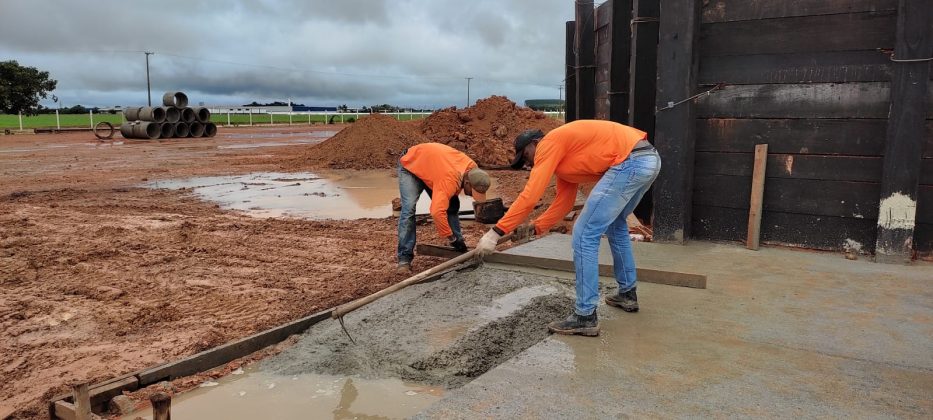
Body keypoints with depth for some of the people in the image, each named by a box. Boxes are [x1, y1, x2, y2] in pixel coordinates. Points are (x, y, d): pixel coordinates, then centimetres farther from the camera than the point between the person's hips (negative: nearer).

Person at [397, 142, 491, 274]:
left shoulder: (472, 169, -19)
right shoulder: (449, 180, -44)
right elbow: (437, 212, -52)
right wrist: (451, 238, -41)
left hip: (432, 162, 8)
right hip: (410, 166, -7)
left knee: (452, 205, 0)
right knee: (409, 208, -22)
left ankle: (459, 246, 11)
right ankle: (404, 258, -20)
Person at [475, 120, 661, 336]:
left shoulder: (549, 144, -2)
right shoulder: (563, 154, 27)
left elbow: (530, 195, -10)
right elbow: (563, 201, 26)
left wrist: (496, 232, -9)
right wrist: (535, 227, 20)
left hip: (630, 162, -11)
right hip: (649, 158, 11)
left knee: (585, 235, -6)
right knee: (615, 224, 30)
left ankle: (586, 317, -1)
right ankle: (627, 293, 40)